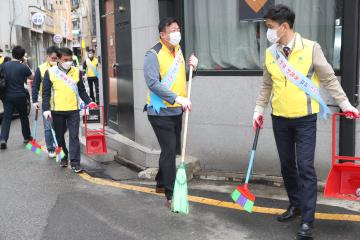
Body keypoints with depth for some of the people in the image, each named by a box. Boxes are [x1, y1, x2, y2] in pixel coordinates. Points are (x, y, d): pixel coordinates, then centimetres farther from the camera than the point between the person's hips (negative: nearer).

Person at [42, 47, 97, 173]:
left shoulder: (77, 72, 5)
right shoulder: (50, 72, -1)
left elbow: (81, 90, 10)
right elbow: (46, 92, -1)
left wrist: (89, 102, -5)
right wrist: (46, 109, -10)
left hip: (73, 110, 0)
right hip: (57, 111, 0)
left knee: (74, 136, -4)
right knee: (60, 136, 13)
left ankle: (75, 162, -1)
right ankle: (63, 157, 32)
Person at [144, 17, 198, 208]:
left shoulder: (178, 51, 10)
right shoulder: (154, 55, -15)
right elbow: (153, 83, -25)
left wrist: (192, 66, -1)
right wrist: (177, 98, -31)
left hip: (176, 110, 8)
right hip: (160, 111, -8)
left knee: (172, 149, 18)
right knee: (169, 151, -9)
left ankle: (161, 183, 36)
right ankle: (171, 195, -2)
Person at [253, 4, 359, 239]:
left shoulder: (311, 48, -10)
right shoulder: (270, 53, 2)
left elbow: (329, 79, -2)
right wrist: (259, 110, 10)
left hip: (305, 119, -4)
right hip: (280, 119, 4)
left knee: (305, 167, -6)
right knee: (287, 165, 13)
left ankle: (307, 220, 1)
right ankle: (296, 205, 31)